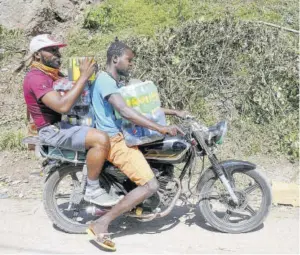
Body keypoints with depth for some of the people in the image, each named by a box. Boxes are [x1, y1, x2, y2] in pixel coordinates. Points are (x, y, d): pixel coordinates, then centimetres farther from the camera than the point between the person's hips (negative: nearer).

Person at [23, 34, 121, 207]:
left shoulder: (54, 74, 16)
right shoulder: (36, 77, -17)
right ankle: (92, 190, -14)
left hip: (67, 123, 10)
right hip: (54, 130, -10)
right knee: (101, 139, -29)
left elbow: (75, 94, 15)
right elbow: (62, 106, -30)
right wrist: (84, 76, -26)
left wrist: (91, 75, -2)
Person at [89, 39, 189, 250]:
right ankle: (101, 224, -13)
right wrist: (160, 128, -32)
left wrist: (172, 112, 16)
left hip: (122, 136, 11)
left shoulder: (115, 82, 18)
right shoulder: (104, 80, -15)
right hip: (115, 140, -11)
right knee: (150, 185, -17)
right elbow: (126, 111, -29)